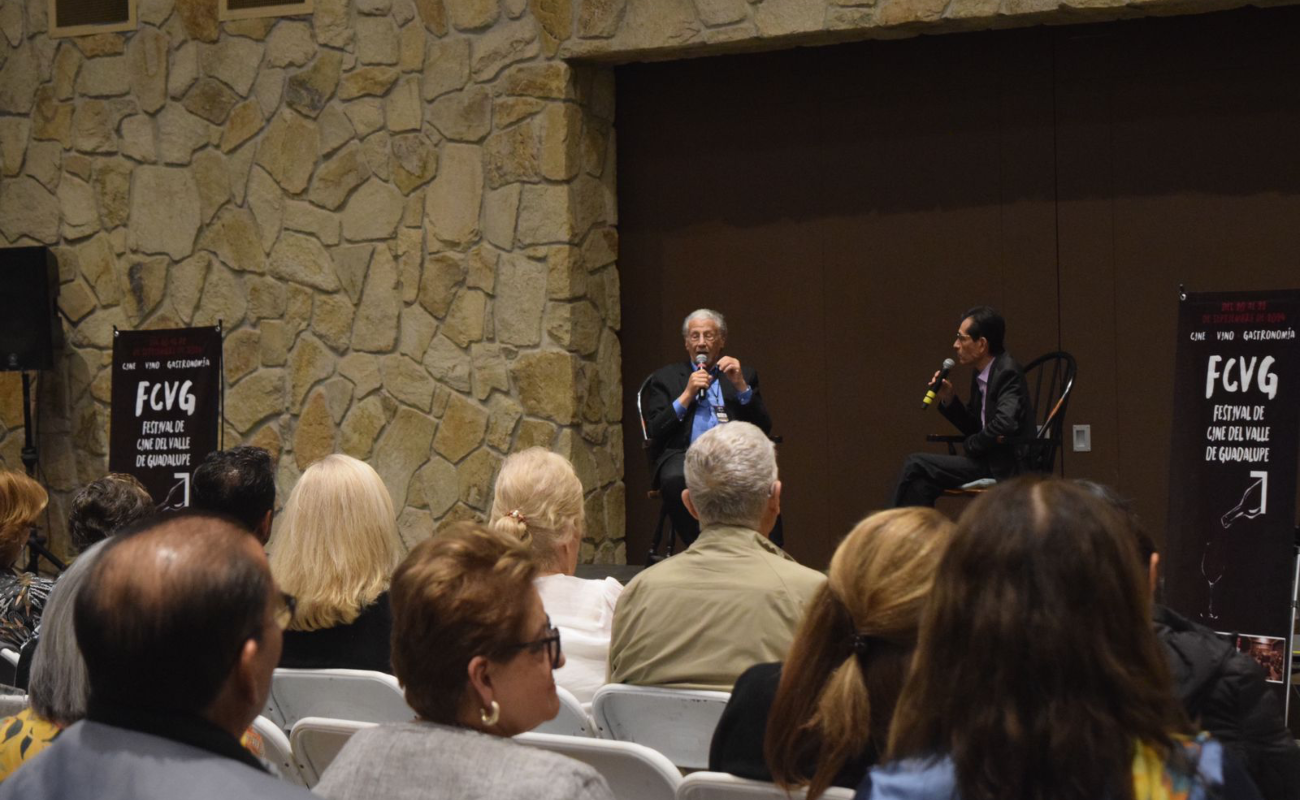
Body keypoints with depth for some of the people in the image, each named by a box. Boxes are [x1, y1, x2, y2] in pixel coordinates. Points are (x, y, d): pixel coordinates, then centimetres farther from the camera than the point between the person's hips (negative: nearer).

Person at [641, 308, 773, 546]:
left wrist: (741, 386, -1)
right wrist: (687, 395, -1)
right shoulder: (666, 377, 20)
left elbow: (763, 428, 10)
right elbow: (654, 431, 7)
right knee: (675, 479, -38)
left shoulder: (744, 375, 23)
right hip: (684, 454, 0)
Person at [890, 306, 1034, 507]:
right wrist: (949, 399, 7)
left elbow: (1005, 424, -27)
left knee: (916, 465, -14)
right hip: (989, 462, 8)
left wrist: (971, 445, -10)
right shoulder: (981, 375, 15)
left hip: (1006, 469, -8)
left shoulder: (1008, 372, -13)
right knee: (921, 482, -12)